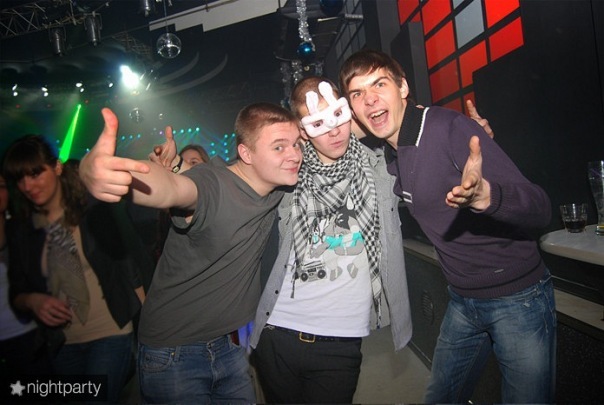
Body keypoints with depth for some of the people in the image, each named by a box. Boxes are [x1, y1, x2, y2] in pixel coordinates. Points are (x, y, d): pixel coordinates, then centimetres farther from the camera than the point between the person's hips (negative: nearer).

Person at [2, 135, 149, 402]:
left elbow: (133, 268, -5)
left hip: (110, 335, -4)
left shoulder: (98, 211, -7)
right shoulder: (22, 232, 4)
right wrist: (32, 301, -12)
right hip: (62, 345, 5)